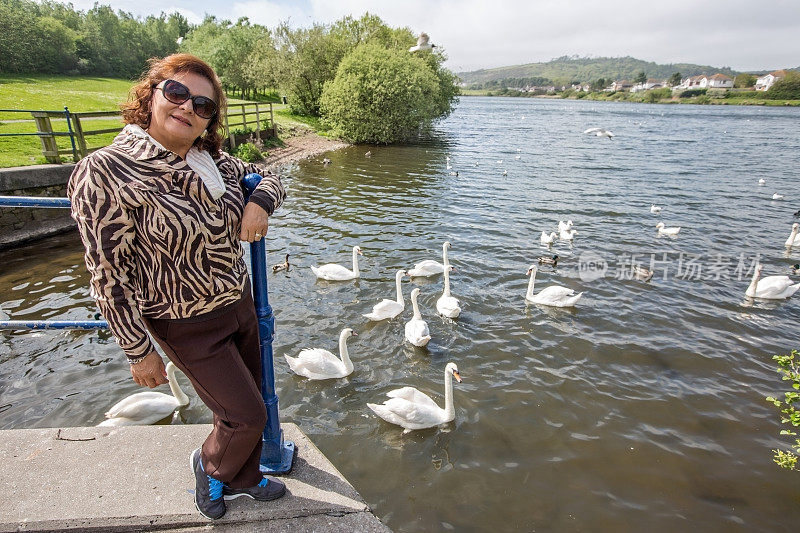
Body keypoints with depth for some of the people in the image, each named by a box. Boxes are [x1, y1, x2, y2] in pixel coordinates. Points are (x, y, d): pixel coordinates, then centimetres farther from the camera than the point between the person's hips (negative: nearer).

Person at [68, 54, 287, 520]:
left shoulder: (214, 161, -2)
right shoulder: (105, 172, -20)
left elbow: (269, 177, 13)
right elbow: (109, 275, -17)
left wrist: (260, 202, -12)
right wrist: (140, 352, -13)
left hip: (241, 306, 7)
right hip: (190, 327, -6)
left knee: (248, 406, 21)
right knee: (247, 416, 5)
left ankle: (242, 479, 50)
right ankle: (210, 467, 41)